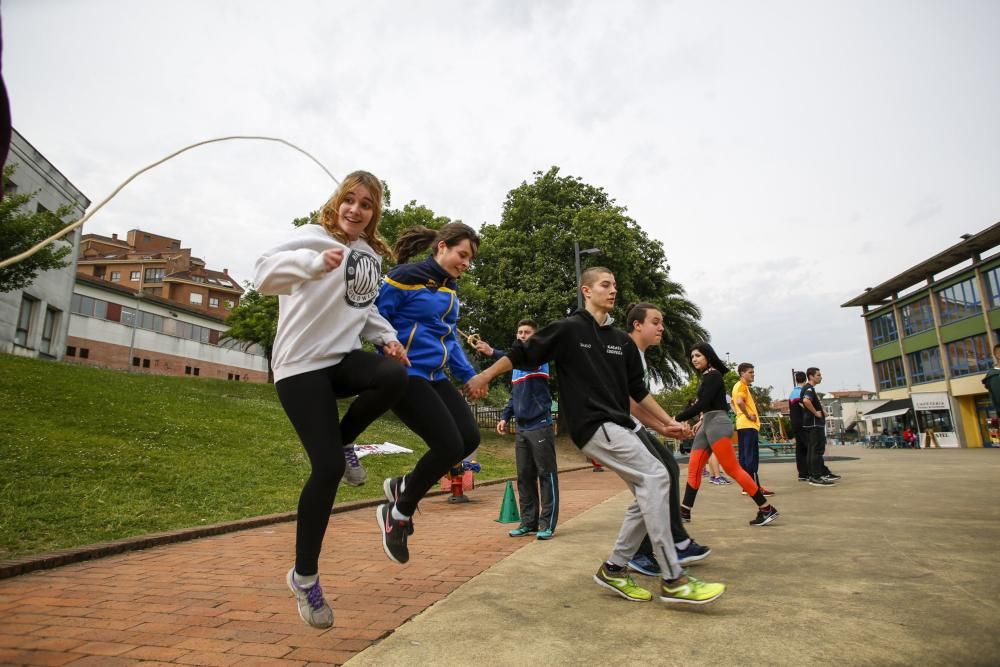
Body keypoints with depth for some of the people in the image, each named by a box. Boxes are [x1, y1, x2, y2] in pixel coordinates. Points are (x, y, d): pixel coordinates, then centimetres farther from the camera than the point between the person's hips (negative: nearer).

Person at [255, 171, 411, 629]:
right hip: (301, 364, -5)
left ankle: (341, 440, 1)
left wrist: (387, 336, 6)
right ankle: (304, 576, 12)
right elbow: (265, 275, -22)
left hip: (343, 358, 5)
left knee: (395, 375, -29)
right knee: (328, 467, -11)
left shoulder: (371, 255, 13)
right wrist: (315, 262, -41)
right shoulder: (312, 236, -5)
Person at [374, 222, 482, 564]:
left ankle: (403, 485, 18)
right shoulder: (406, 277, -10)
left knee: (469, 437, -4)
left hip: (434, 377, 8)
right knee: (449, 444, -15)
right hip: (405, 375, -8)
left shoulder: (451, 289, 15)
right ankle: (398, 513, 9)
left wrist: (468, 375, 18)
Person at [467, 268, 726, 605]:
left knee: (648, 493, 6)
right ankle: (672, 579, -12)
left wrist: (669, 422, 18)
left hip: (620, 426, 8)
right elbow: (524, 353, -2)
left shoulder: (622, 341, 15)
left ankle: (614, 569, 20)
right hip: (592, 425, -8)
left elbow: (637, 389, 20)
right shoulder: (568, 328, -3)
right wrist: (484, 375, -3)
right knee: (654, 476, -19)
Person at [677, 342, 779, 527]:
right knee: (693, 468, 6)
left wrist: (678, 418, -15)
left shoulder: (713, 375, -10)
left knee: (732, 469, -8)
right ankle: (684, 511, 8)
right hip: (707, 425, 9)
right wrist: (701, 421, 17)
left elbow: (702, 404, -18)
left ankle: (766, 509, 0)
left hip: (717, 424, -9)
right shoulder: (706, 376, 16)